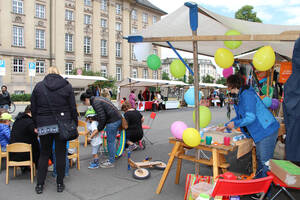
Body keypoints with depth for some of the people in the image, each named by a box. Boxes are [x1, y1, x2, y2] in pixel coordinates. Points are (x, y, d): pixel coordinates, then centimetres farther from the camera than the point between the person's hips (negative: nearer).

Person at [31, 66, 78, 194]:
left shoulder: (38, 86, 5)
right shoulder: (67, 86, 2)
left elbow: (33, 109, 5)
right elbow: (73, 108, -1)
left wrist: (36, 125, 12)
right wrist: (75, 124, 6)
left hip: (44, 125, 1)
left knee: (44, 154, 14)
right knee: (61, 154, 9)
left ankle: (40, 184, 19)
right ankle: (60, 184, 17)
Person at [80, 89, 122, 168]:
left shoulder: (95, 103, -15)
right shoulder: (97, 98, 15)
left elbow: (102, 118, -18)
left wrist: (99, 129, -4)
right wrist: (100, 127, 14)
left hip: (113, 121, -10)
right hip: (117, 119, 10)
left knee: (110, 142, 0)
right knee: (111, 141, 17)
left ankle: (111, 162, 11)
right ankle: (111, 159, 28)